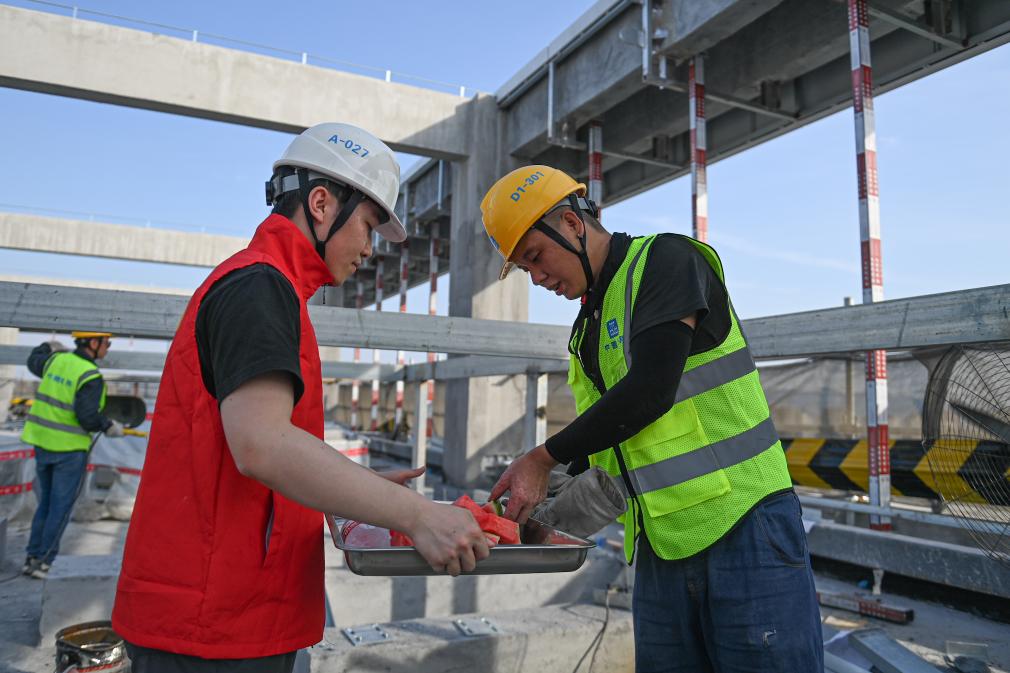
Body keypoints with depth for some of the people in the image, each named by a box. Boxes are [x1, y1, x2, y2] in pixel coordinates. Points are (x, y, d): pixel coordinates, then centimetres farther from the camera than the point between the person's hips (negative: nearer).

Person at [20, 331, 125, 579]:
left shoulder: (57, 360, 4)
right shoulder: (91, 376, -18)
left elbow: (34, 362, 28)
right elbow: (87, 416, -24)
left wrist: (48, 347, 47)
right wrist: (110, 426, -6)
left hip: (42, 442, 7)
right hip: (69, 448, -7)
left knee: (46, 503, 19)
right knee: (60, 507, 5)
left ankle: (32, 557, 22)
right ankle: (42, 561, 9)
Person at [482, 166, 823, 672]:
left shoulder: (667, 260, -8)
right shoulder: (589, 327, 15)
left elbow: (650, 392, -20)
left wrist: (544, 457, -11)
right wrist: (540, 491, 7)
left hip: (744, 532, -7)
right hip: (660, 550, 7)